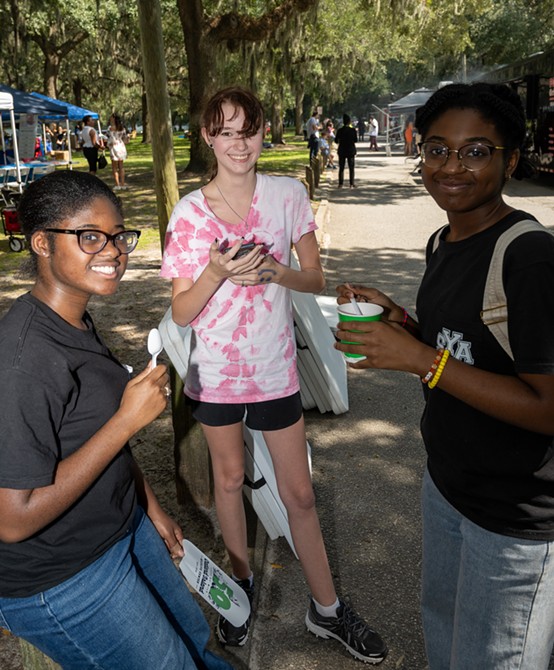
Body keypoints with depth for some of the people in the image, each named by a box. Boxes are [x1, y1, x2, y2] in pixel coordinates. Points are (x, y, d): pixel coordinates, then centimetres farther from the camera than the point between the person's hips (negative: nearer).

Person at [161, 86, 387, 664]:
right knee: (229, 477, 18)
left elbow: (315, 278, 0)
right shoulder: (189, 212, -8)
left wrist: (275, 271, -21)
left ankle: (325, 608, 28)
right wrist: (217, 271, -27)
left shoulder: (289, 194, -6)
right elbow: (181, 312, -8)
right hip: (215, 368, 1)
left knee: (298, 493, 7)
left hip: (274, 366, 0)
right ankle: (241, 583, 42)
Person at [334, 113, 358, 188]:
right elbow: (355, 140, -1)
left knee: (341, 168, 7)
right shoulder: (353, 130, -8)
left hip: (342, 151, 1)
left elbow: (336, 141, 1)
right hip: (351, 150, -1)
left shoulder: (340, 130, -6)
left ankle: (340, 184, 4)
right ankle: (351, 184, 3)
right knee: (351, 168, 6)